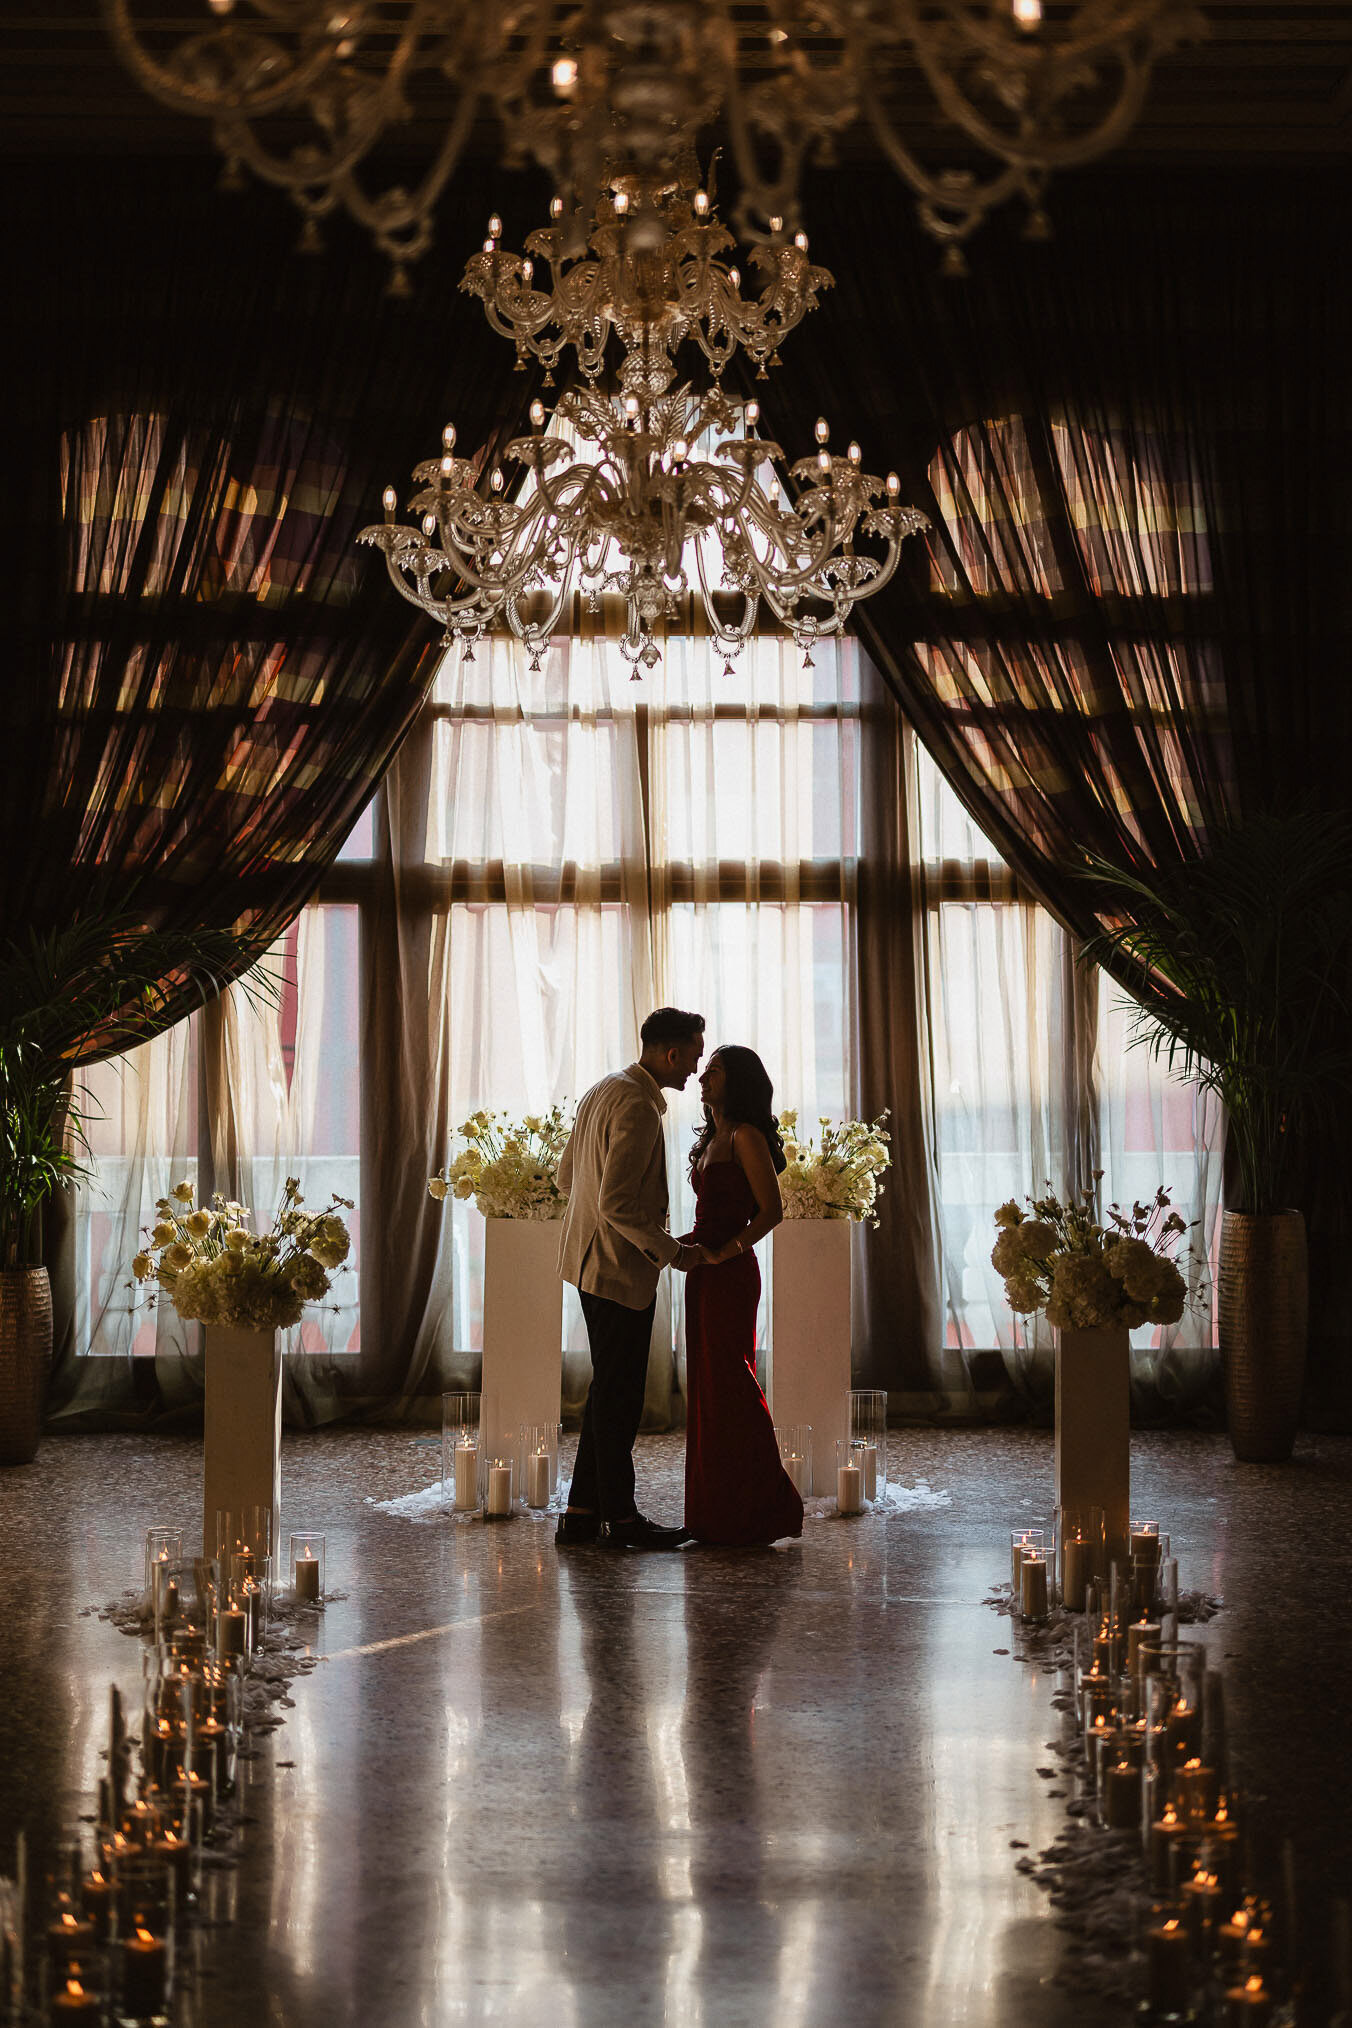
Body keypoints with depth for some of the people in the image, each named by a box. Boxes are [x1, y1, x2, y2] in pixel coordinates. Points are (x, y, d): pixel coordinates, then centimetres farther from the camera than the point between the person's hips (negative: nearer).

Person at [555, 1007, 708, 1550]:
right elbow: (617, 1204, -26)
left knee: (609, 1389, 15)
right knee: (618, 1394, -1)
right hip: (621, 1268, -10)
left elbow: (567, 1175, 20)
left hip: (593, 1259, 10)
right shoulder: (638, 1107, -20)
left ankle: (582, 1512, 18)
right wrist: (671, 1251, -17)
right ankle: (618, 1516, 7)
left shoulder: (603, 1090, 12)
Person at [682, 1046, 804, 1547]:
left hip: (730, 1275, -9)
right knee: (708, 1387, 10)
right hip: (706, 1276, 9)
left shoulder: (745, 1137, -11)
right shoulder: (712, 1139, 16)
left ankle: (752, 1514, 2)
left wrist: (722, 1252, -22)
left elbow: (771, 1210, -16)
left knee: (728, 1385, -5)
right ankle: (716, 1513, 14)